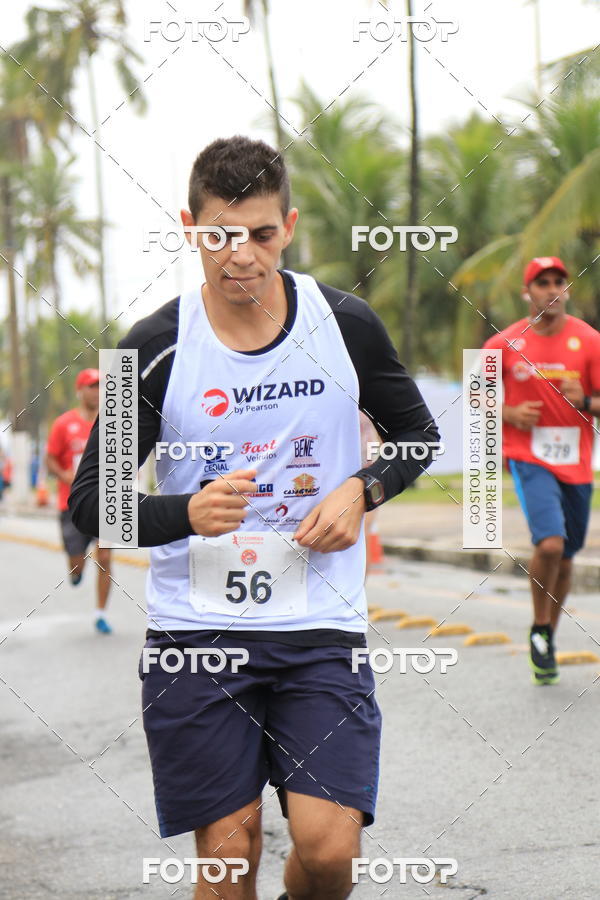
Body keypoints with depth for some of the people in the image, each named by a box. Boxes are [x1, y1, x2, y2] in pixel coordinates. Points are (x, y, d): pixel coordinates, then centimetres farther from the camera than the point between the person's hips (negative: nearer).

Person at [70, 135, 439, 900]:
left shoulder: (346, 325, 0)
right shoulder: (156, 349, -5)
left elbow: (417, 433, 15)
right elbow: (89, 500, -4)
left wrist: (361, 492, -5)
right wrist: (189, 512, -23)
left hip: (321, 631, 1)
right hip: (196, 630, -1)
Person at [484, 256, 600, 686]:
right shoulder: (504, 344, -1)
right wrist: (509, 414, -9)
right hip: (530, 459, -2)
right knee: (549, 544, -21)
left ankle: (550, 635, 31)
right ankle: (539, 631, 1)